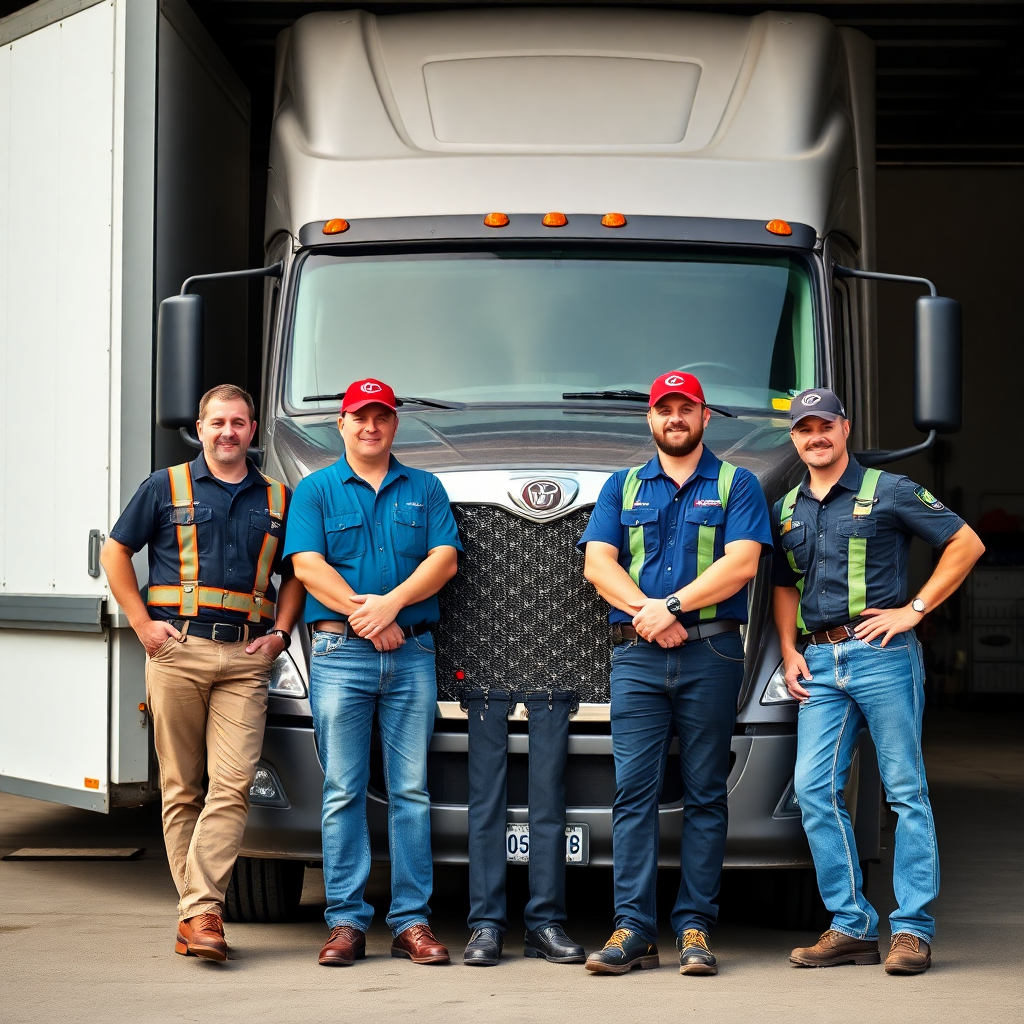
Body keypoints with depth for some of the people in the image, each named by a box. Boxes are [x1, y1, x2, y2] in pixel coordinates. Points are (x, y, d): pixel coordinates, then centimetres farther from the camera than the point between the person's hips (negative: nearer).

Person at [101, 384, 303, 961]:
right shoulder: (167, 488, 9)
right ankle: (196, 910, 6)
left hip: (246, 658, 1)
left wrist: (280, 632, 8)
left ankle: (201, 910, -14)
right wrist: (142, 623, 2)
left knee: (233, 783, -12)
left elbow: (293, 574, 23)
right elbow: (116, 552, 11)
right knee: (182, 788, 1)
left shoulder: (278, 499, 15)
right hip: (178, 650, -1)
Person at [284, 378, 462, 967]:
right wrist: (362, 614, -12)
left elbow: (444, 559, 3)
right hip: (340, 653, -1)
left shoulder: (425, 489, 15)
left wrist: (392, 603, -11)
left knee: (412, 790, -1)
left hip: (413, 652, 1)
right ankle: (347, 921, 0)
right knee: (344, 791, -3)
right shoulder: (316, 490, 10)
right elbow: (308, 566, -2)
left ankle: (413, 922, 1)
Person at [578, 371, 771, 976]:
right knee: (633, 790, -5)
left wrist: (674, 606, -13)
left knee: (705, 794, -1)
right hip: (636, 657, 2)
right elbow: (598, 562, 6)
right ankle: (634, 930, -6)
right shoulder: (623, 488, 17)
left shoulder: (736, 485, 9)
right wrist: (646, 611, -11)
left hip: (711, 654, -2)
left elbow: (742, 562, -5)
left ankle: (696, 928, 1)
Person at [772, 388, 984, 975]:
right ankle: (852, 926, 4)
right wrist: (789, 650, 10)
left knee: (906, 789, -4)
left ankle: (913, 929, -2)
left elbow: (967, 544, -1)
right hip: (819, 662, 6)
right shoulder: (788, 510, 17)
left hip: (881, 655, -5)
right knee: (815, 789, -2)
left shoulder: (887, 491, 1)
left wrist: (914, 610, -7)